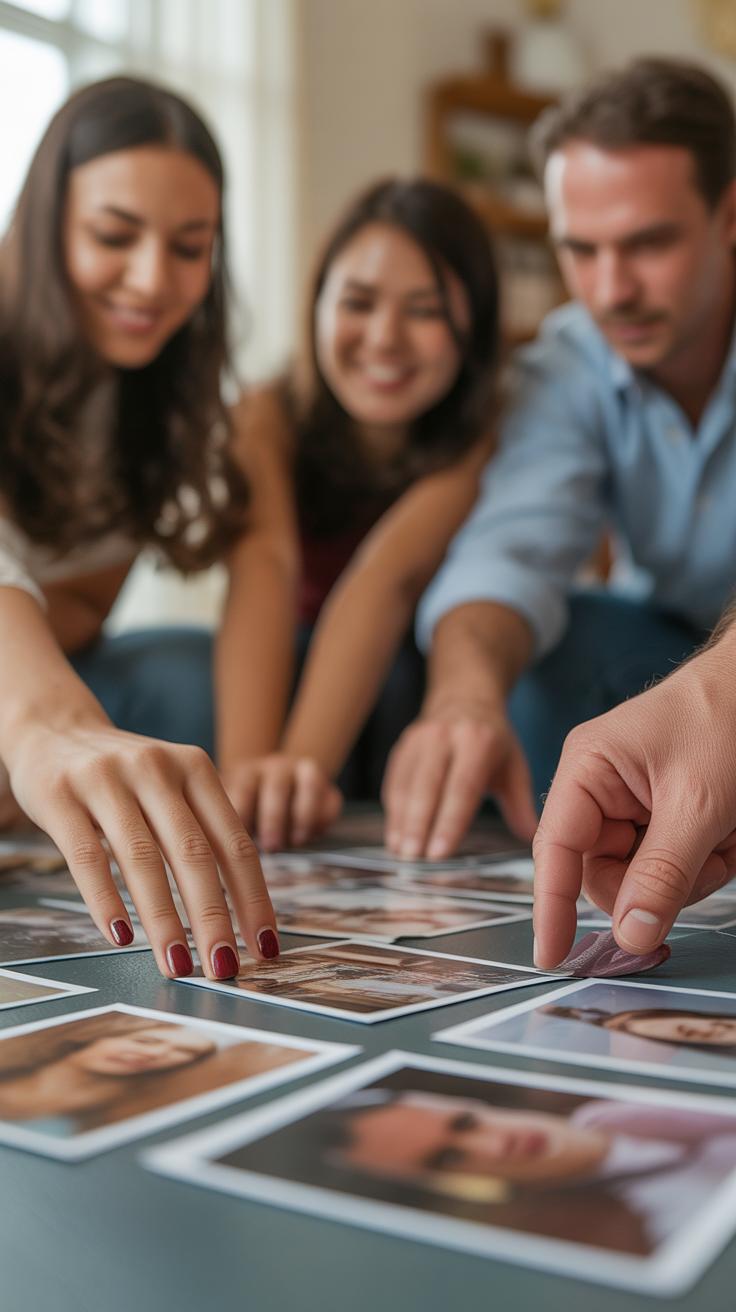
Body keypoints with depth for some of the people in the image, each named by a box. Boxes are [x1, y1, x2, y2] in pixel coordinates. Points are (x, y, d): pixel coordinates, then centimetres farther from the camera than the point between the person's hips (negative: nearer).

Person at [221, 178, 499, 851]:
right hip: (299, 666, 1)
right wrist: (255, 764, -58)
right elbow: (257, 584, -40)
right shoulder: (274, 417, -22)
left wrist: (303, 758, -60)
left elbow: (390, 575, -43)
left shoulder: (482, 440, -26)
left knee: (408, 664, -33)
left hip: (424, 676, -1)